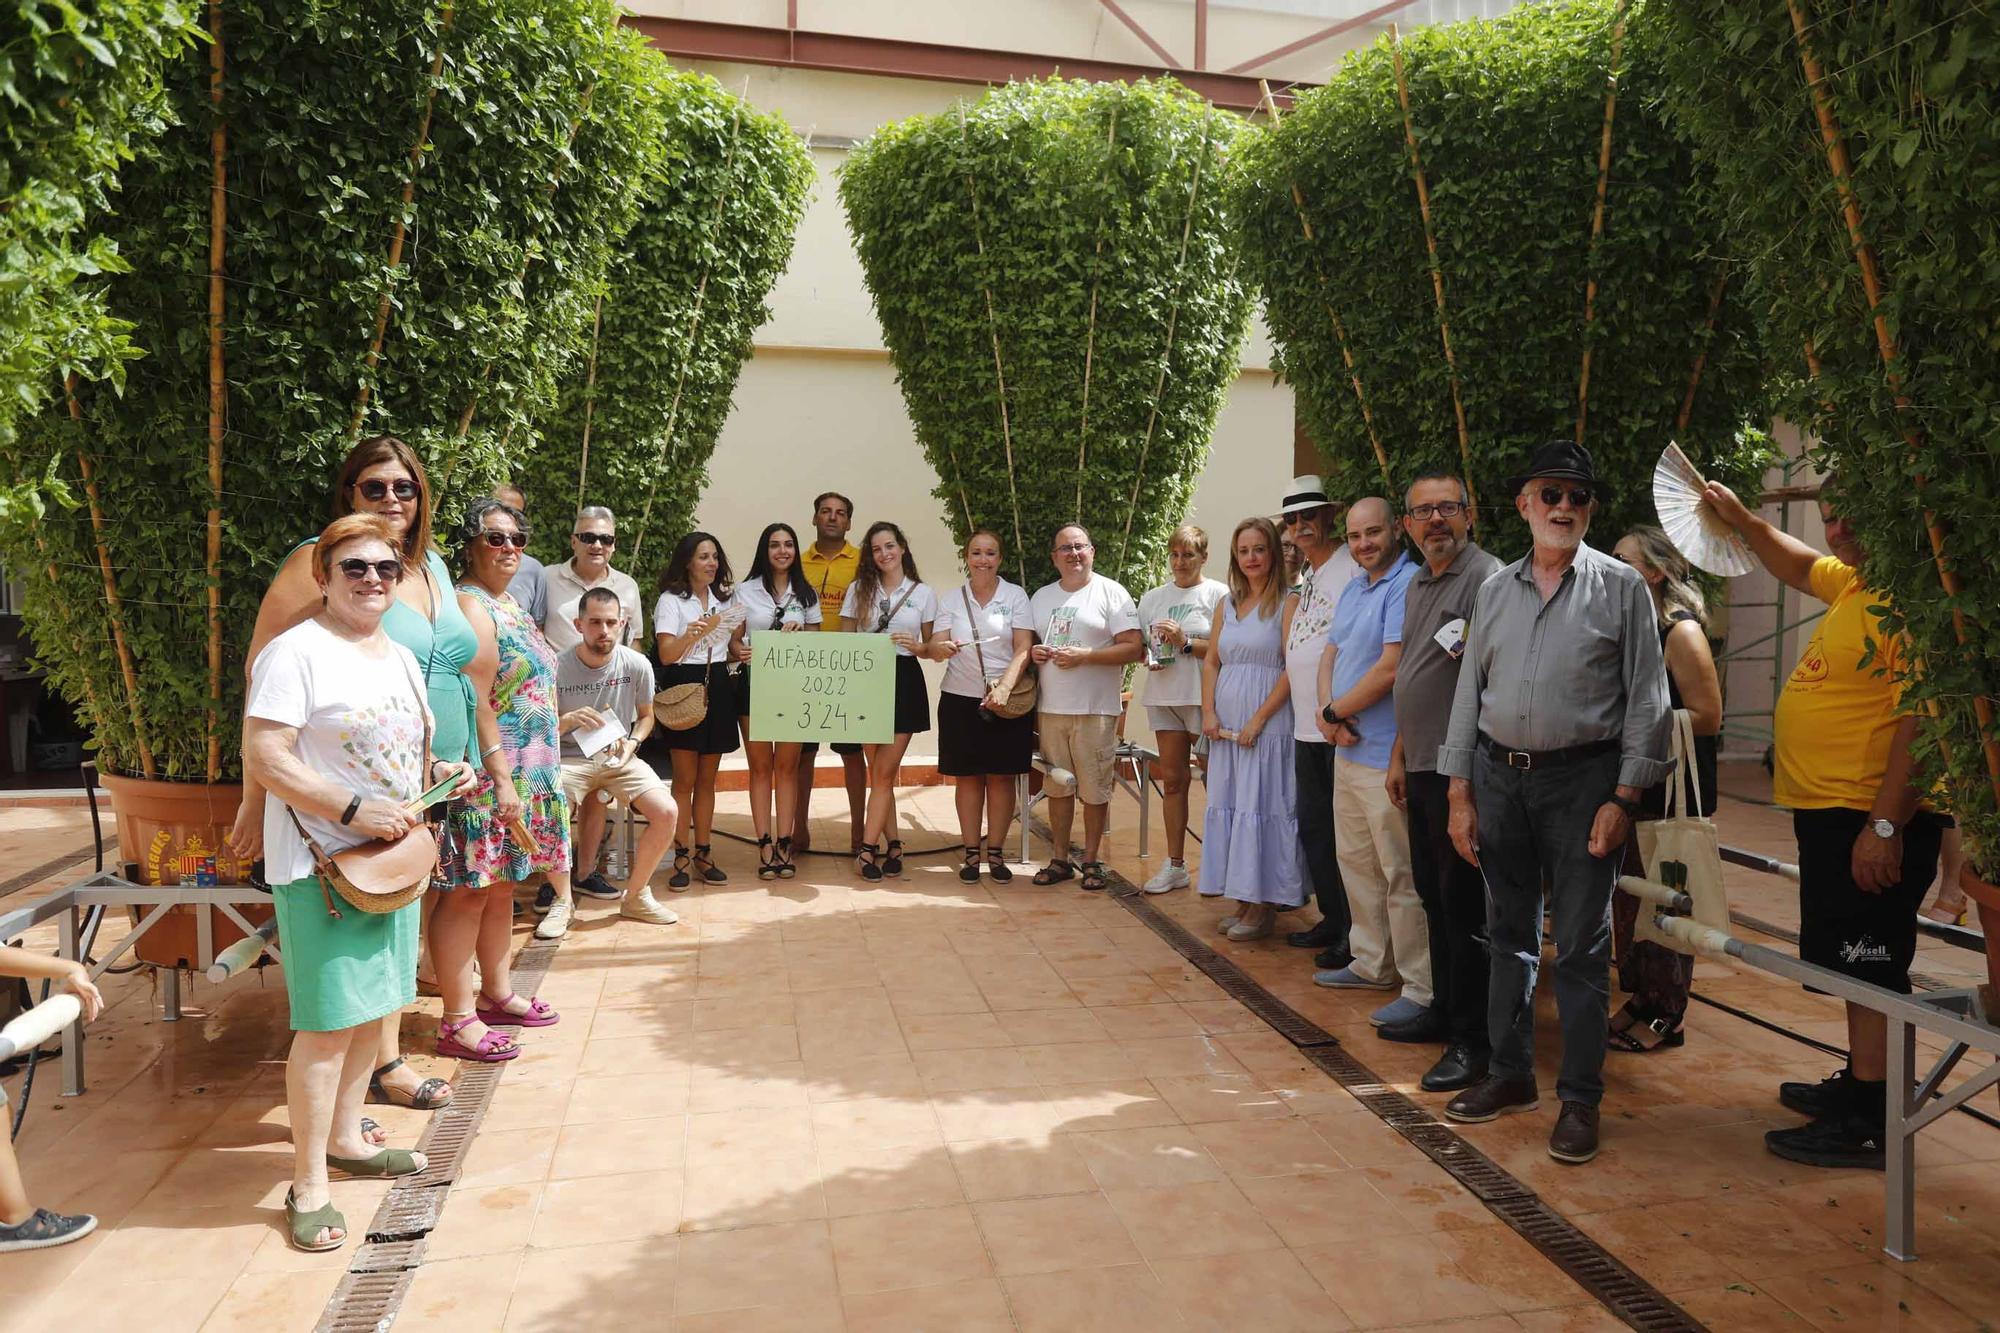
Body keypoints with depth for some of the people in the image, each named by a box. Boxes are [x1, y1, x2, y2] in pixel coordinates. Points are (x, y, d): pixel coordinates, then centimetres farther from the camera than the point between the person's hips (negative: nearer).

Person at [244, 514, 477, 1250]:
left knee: (371, 1009, 16)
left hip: (391, 857, 8)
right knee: (329, 1022, -6)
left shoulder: (399, 656, 13)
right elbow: (264, 757, -19)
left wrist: (438, 772, 4)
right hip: (321, 864, -8)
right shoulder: (296, 652, -13)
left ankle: (345, 1137, 33)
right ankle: (307, 1187, 6)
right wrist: (354, 810, -24)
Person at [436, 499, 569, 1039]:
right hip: (487, 777, -10)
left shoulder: (507, 603, 16)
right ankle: (457, 1020, 4)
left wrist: (539, 772, 22)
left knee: (502, 885, 17)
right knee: (469, 891, -3)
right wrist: (503, 781, -23)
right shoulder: (469, 607, -15)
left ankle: (497, 994, 29)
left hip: (523, 773, 10)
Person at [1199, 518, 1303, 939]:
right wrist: (1209, 713, 1)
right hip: (1225, 725, 7)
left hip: (1266, 725, -6)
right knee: (1226, 806, 8)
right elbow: (1211, 662, 14)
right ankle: (1242, 902, 18)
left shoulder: (1288, 603, -6)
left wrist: (1258, 720, -16)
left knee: (1260, 809, -4)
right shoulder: (1227, 604, 14)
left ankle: (1263, 908, 5)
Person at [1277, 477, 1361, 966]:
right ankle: (1331, 920, 27)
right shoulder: (1304, 579, 17)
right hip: (1306, 726, 9)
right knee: (1313, 828, 15)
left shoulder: (1352, 569, -10)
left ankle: (1357, 936, 7)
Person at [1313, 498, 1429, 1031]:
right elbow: (1329, 655, 16)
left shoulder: (1408, 586, -15)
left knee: (1401, 873, -5)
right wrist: (1328, 713, -4)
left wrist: (1334, 712, -9)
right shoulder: (1354, 589, 16)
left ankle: (1422, 991, 4)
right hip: (1348, 748, 10)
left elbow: (1390, 669, -21)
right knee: (1355, 859, 19)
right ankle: (1372, 963, 33)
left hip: (1386, 755, -10)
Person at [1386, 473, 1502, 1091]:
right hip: (1422, 768, 9)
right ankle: (1444, 1010, 31)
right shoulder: (1417, 585, 16)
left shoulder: (1487, 578, -12)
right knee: (1434, 896, 17)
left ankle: (1473, 1039, 7)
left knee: (1465, 905, -3)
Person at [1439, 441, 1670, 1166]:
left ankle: (1580, 1097, 14)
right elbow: (1469, 692, 10)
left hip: (1581, 779, -4)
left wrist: (1623, 797, -9)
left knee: (1580, 944, 1)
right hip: (1498, 775, 4)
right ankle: (1510, 1072, 27)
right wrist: (1460, 793, 6)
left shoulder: (1620, 585, -1)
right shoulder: (1496, 589, 10)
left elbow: (1646, 699, -3)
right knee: (1509, 933, 13)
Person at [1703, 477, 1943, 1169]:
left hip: (1871, 821, -10)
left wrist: (1886, 825, -26)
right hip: (1828, 812, 10)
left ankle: (1868, 1122, 6)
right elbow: (1801, 567, 36)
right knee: (1850, 959, 19)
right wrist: (1743, 520, 28)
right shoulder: (1855, 584, 12)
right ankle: (1858, 1082, 33)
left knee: (1868, 963, -3)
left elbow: (1921, 719, -25)